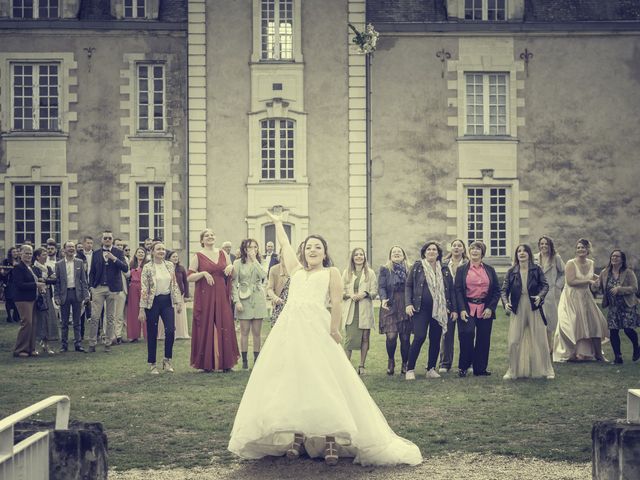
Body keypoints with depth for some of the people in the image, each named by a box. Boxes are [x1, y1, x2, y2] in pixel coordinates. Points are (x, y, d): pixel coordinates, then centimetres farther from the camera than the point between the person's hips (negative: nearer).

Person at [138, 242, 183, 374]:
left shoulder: (170, 266, 6)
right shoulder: (147, 268, -6)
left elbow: (174, 285, 11)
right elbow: (144, 289, -8)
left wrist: (178, 302, 7)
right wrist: (142, 309, -11)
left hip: (167, 301, 3)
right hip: (153, 302, -3)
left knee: (170, 330, -10)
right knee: (152, 334, 3)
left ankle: (167, 360, 7)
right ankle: (152, 364, 14)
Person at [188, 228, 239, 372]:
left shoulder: (223, 253, 12)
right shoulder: (198, 256, 1)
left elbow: (231, 273, 23)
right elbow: (189, 277, -3)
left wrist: (230, 267, 1)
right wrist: (203, 273, -17)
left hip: (221, 296, 3)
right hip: (205, 296, -3)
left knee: (224, 326, -1)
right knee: (206, 327, -3)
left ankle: (225, 362, 6)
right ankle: (206, 363, 4)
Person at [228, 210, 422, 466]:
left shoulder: (331, 272, 13)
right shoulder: (297, 270, 25)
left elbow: (336, 302, 0)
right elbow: (285, 245, 37)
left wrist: (334, 329, -14)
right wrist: (277, 223, 49)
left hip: (317, 329, -4)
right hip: (290, 329, 4)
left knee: (323, 385, -10)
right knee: (293, 383, -1)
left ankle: (331, 441, -11)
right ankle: (298, 438, 3)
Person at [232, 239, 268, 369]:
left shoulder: (258, 263, 9)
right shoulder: (238, 263, 0)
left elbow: (263, 275, -12)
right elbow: (234, 283, -3)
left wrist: (254, 260, -9)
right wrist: (237, 301, -11)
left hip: (258, 298, 3)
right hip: (244, 298, -3)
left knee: (256, 332, 5)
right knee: (244, 331, -2)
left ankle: (256, 359, 10)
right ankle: (244, 360, 3)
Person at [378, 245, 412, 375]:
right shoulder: (385, 269, 8)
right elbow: (381, 287, 0)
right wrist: (383, 299, -19)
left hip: (406, 307, 1)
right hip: (390, 307, -1)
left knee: (405, 337, 0)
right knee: (391, 336, -11)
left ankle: (404, 365, 14)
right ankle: (391, 361, 12)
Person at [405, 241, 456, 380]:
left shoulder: (444, 270, 12)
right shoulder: (417, 267, 5)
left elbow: (451, 290, 16)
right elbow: (408, 286, 5)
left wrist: (453, 309, 11)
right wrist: (408, 304, -7)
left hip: (439, 310, 3)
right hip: (421, 309, -3)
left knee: (435, 340, 5)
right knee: (419, 337, -14)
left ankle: (431, 369, 16)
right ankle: (410, 369, -6)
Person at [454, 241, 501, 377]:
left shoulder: (490, 270, 12)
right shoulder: (462, 270, 8)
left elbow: (497, 290, 10)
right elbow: (458, 290, 1)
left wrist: (490, 308, -3)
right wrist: (461, 309, -11)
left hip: (485, 310, 2)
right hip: (467, 309, -2)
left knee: (483, 340, 2)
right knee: (467, 334, -18)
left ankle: (480, 368, 10)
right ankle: (463, 367, -5)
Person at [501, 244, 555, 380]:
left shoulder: (537, 270, 2)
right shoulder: (511, 272, 4)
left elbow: (545, 285, -2)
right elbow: (504, 289, 3)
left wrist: (540, 296, -21)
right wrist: (505, 302, -14)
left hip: (534, 308, -1)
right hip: (517, 309, 1)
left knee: (540, 340, 3)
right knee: (514, 341, -2)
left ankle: (546, 370, 16)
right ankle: (513, 371, 11)